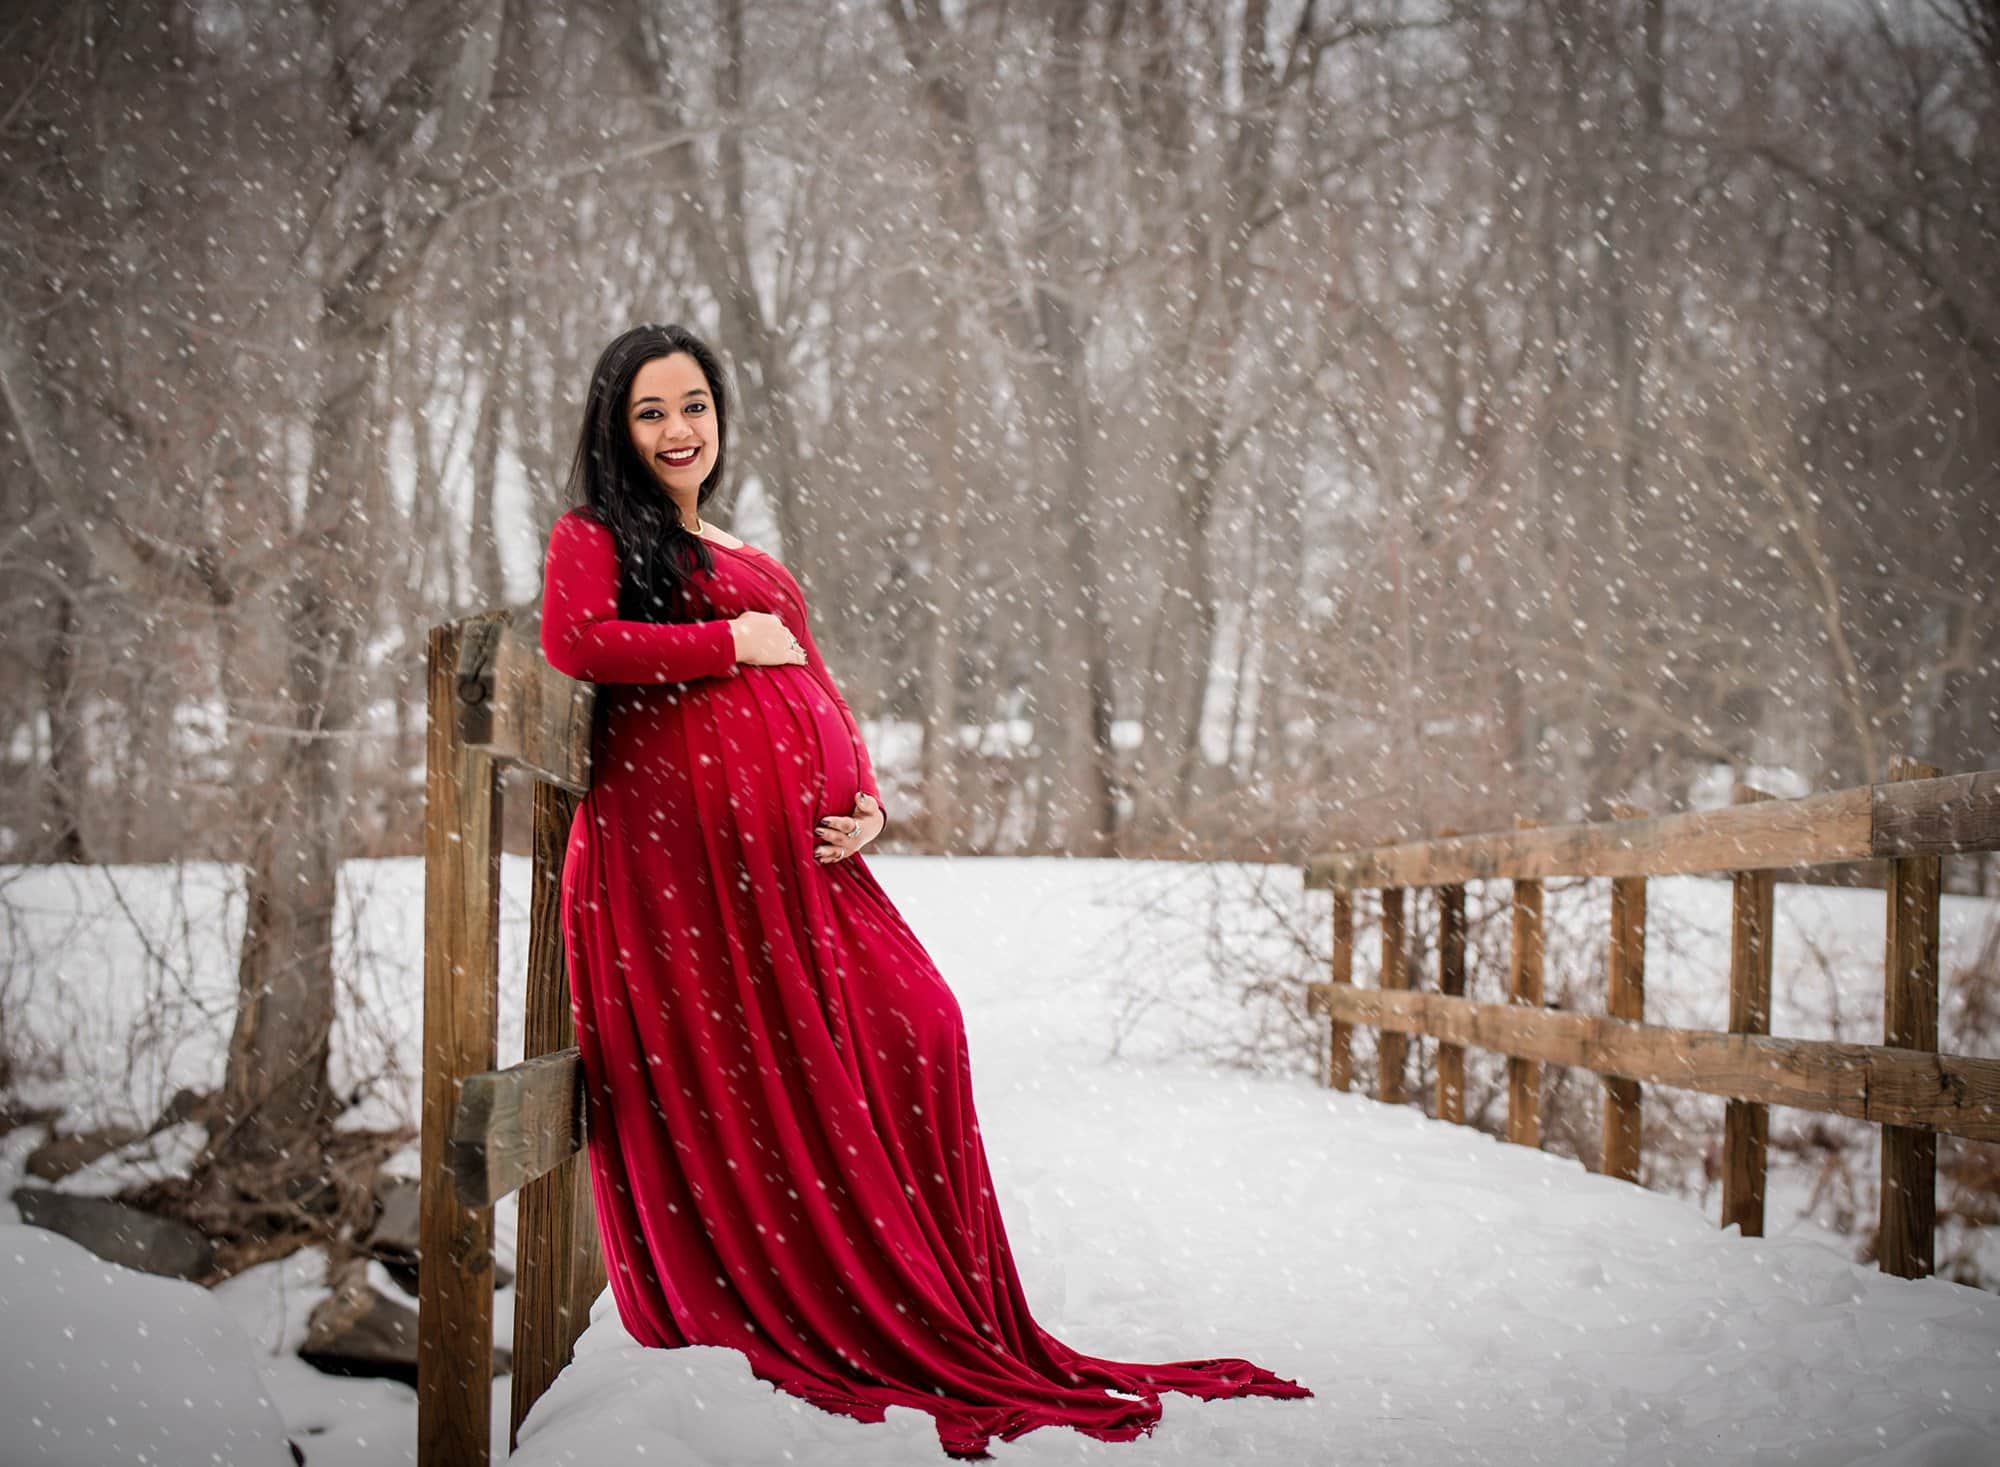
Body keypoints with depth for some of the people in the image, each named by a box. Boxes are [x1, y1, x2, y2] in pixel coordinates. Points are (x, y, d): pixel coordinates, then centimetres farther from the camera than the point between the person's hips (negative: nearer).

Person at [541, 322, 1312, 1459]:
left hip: (797, 847, 6)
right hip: (678, 830, -6)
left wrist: (866, 800, 5)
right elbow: (573, 641, -10)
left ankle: (916, 1319, -1)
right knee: (734, 1071, -10)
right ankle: (753, 1308, -2)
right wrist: (731, 643, -3)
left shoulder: (754, 564, 31)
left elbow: (818, 690, 25)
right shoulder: (594, 537, 11)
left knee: (911, 1024, -6)